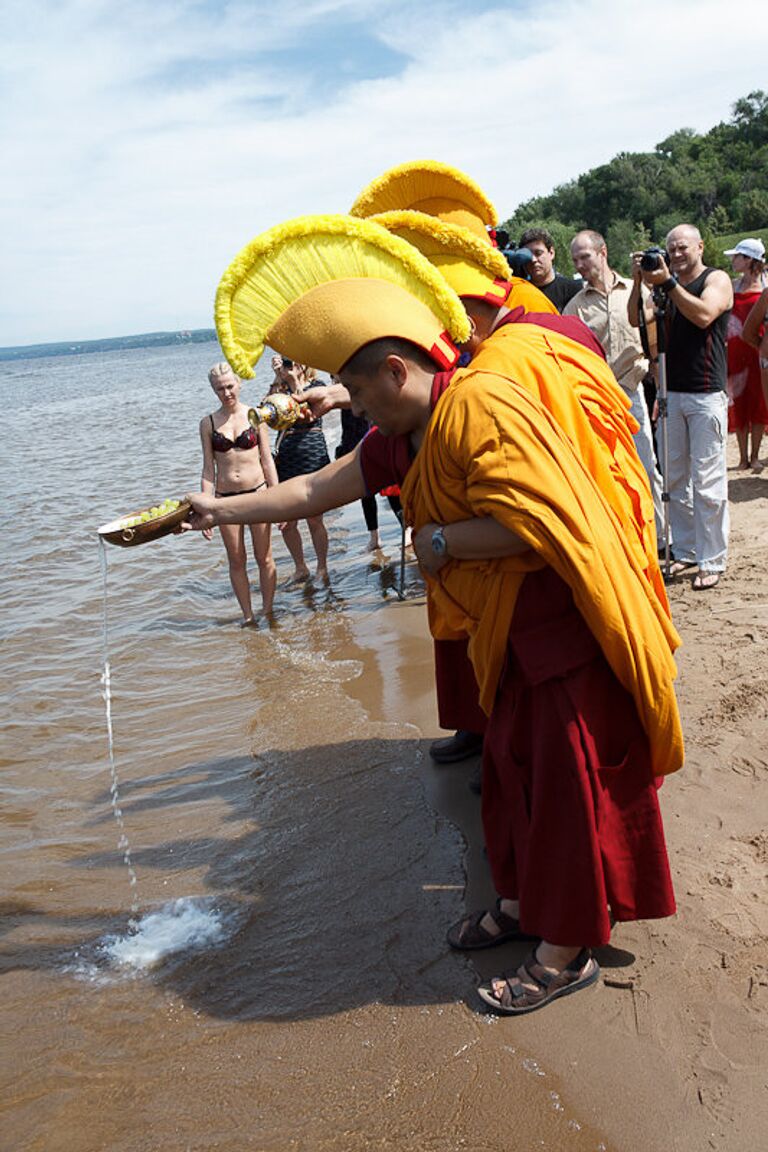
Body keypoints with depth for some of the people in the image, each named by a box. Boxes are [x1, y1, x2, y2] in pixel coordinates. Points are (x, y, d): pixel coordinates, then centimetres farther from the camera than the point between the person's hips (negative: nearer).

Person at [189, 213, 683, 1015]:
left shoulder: (481, 405, -22)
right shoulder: (402, 438, 8)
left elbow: (538, 523, -30)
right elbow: (317, 489, 16)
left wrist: (440, 541, -19)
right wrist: (222, 510, 18)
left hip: (571, 630, -9)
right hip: (515, 636, 10)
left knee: (569, 783, 2)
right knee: (512, 768, 18)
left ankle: (567, 953, 19)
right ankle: (522, 905, 38)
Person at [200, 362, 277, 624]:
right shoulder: (208, 423, 2)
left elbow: (267, 460, 2)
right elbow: (208, 469, 4)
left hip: (257, 492, -1)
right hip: (226, 497, 1)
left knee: (264, 557, 6)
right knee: (236, 561, 9)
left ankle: (268, 611, 21)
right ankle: (248, 616, 22)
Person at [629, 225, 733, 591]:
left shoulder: (717, 280, 0)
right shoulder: (668, 287, 15)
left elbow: (703, 315, -19)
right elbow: (636, 319, 4)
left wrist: (668, 281, -19)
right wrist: (640, 281, -8)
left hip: (706, 394, -6)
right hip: (672, 392, 6)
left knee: (707, 481, -6)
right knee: (676, 478, 8)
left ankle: (712, 561, 0)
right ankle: (686, 551, 17)